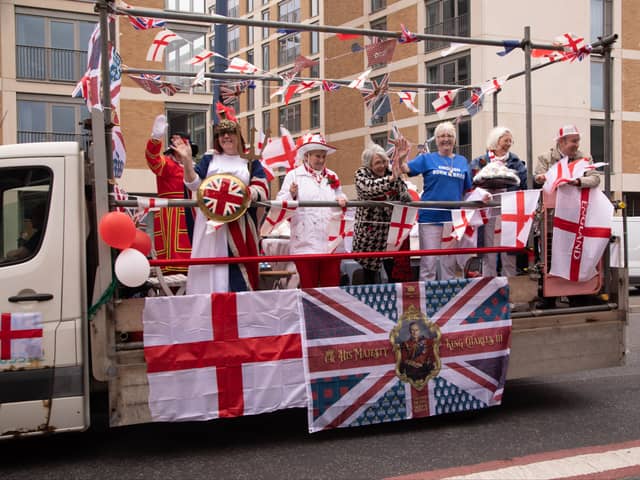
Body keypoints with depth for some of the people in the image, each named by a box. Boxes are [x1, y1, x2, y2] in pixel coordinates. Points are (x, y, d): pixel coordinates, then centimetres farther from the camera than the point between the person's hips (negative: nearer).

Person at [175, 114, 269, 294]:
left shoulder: (251, 162, 14)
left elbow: (263, 189, 2)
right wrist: (186, 160, -10)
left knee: (238, 267, -5)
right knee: (211, 268, -5)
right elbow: (195, 185, 4)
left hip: (239, 226, 0)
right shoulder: (209, 160, 16)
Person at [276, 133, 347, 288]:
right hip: (306, 242, -4)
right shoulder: (294, 175, 4)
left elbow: (340, 197, 26)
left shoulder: (332, 176, 17)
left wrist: (342, 201, 2)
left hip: (330, 241, 4)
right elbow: (280, 204, -1)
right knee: (309, 288, -1)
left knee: (332, 287, 4)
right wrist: (291, 195, -22)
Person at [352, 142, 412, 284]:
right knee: (370, 277, 4)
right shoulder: (362, 174, -5)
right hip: (369, 233, -2)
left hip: (391, 232, 3)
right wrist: (391, 179, -40)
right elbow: (369, 188, -29)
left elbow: (406, 199, -8)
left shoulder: (392, 173, 3)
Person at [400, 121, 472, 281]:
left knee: (450, 263, 11)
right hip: (430, 217, -3)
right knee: (428, 261, -4)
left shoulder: (462, 161, 13)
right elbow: (406, 168, -10)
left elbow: (468, 190, 17)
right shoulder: (427, 159, 4)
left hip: (454, 218, 3)